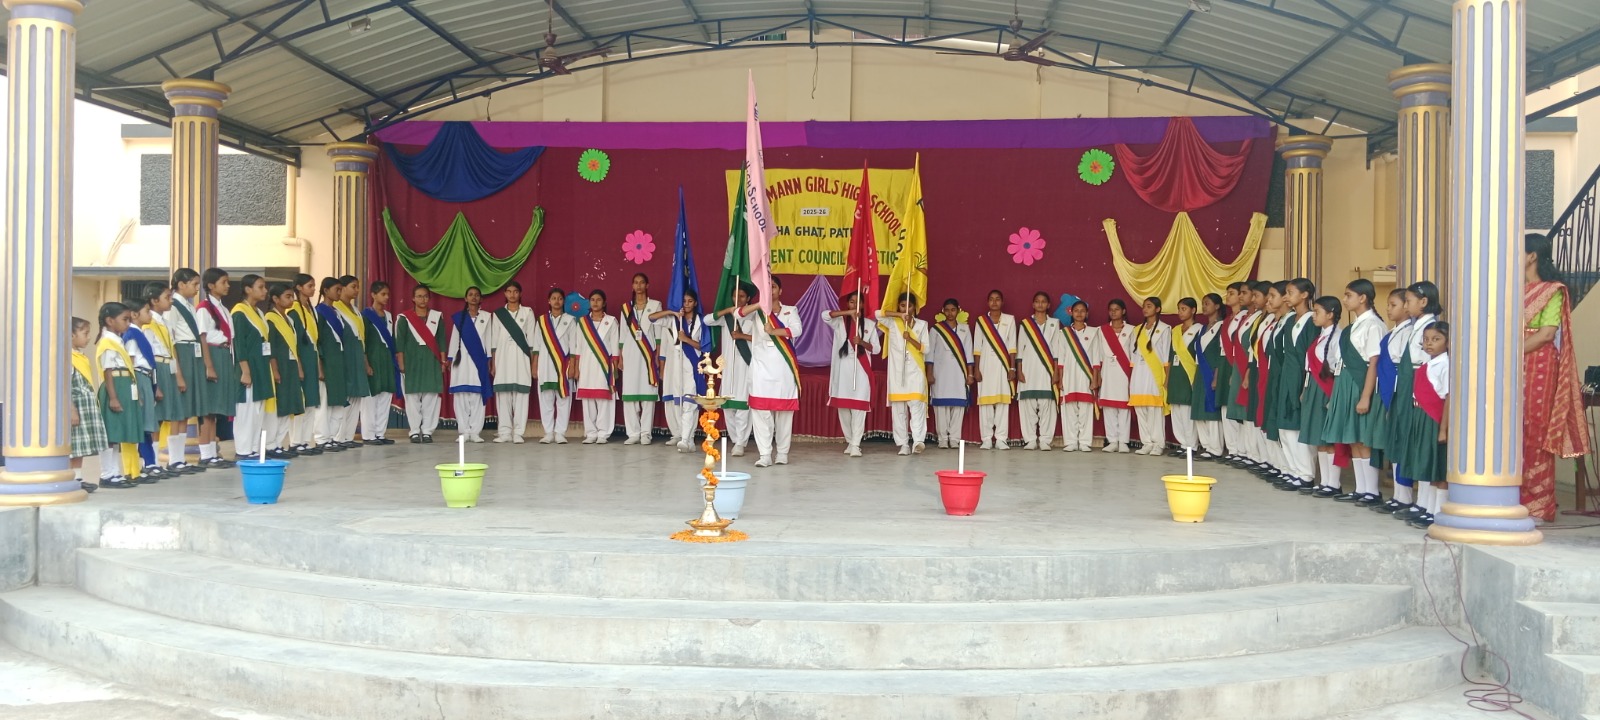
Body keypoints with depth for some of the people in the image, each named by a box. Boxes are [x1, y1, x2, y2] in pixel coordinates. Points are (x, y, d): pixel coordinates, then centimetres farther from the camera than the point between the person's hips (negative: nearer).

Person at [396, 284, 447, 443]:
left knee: (431, 397, -2)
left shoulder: (437, 317, 10)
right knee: (412, 397, -2)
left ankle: (427, 431, 4)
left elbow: (441, 341, 10)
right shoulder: (405, 318, 4)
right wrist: (401, 363, -6)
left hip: (432, 362, 2)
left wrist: (443, 361, 4)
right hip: (412, 362, -2)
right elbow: (399, 343, 1)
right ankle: (414, 431, 4)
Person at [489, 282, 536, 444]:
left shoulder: (527, 312, 8)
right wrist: (492, 363, 5)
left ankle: (518, 433, -4)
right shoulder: (498, 313, 12)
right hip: (502, 356, 1)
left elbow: (531, 338, 5)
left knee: (521, 393, -5)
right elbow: (494, 339, 10)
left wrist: (533, 362, 0)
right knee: (503, 393, -2)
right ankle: (505, 432, 1)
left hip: (521, 356, -1)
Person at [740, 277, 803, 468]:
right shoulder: (757, 311, 10)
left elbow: (797, 330, -7)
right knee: (761, 409, -8)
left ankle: (782, 452, 12)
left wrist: (773, 331, -18)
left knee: (784, 409, 2)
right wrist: (761, 303, -20)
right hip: (761, 365, 0)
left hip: (783, 366, 0)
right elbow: (740, 313, -10)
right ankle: (765, 454, -6)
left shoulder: (790, 310, 11)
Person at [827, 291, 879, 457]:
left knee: (859, 406, -9)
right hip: (842, 367, 1)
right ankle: (849, 441, 19)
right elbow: (825, 315, -14)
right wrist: (848, 312, -21)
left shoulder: (870, 324, 10)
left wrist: (862, 342, -12)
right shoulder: (840, 321, 7)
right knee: (843, 406, 4)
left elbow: (876, 349, 7)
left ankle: (856, 444, -11)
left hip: (861, 368, -1)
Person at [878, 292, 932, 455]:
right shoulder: (892, 323, 7)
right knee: (898, 408, -1)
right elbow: (878, 313, -11)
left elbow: (926, 349, 3)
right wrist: (899, 315, -14)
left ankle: (918, 441, -23)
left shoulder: (922, 324, 10)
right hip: (897, 370, 1)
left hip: (915, 370, 0)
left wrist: (910, 339, -12)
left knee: (917, 404, -14)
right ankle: (903, 444, 2)